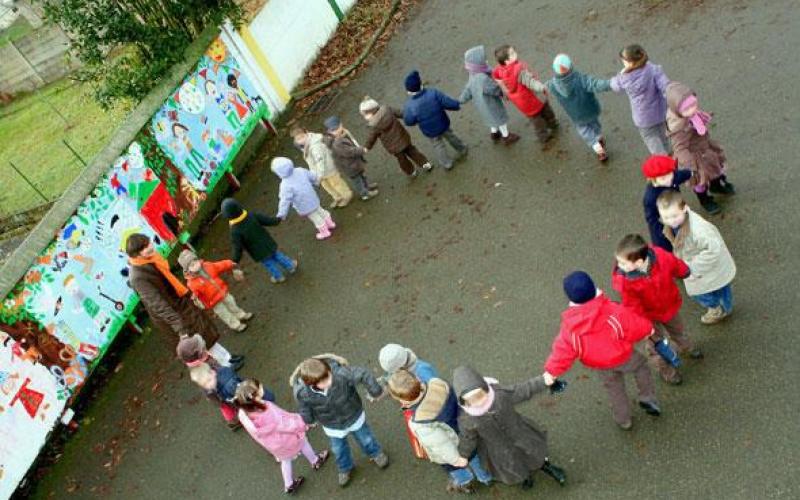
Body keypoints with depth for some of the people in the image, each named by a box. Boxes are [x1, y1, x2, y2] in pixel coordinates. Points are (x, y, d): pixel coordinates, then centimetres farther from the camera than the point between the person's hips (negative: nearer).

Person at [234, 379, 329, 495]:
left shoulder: (243, 413, -26)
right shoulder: (268, 409, -44)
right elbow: (283, 424, -28)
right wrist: (302, 424, -12)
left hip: (271, 444, 5)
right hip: (282, 439, -5)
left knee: (285, 459, 33)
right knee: (302, 440, 29)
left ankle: (289, 485, 53)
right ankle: (316, 461, 55)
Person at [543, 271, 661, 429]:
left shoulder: (569, 327, -26)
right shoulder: (614, 311, -29)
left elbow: (563, 350, -20)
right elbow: (636, 326, -19)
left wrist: (552, 371, -7)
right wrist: (647, 328, 4)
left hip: (600, 366, 2)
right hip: (623, 357, -2)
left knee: (614, 388, 27)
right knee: (640, 365, 31)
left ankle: (623, 420, 44)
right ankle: (647, 398, 31)